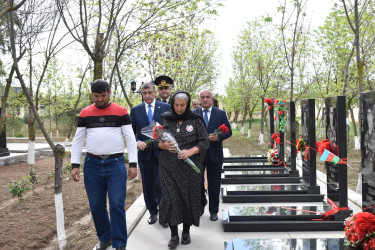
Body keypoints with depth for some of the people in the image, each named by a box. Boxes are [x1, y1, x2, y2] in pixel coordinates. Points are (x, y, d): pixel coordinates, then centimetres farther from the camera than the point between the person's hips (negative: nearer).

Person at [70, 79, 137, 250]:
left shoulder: (121, 112, 2)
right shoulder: (85, 113, 8)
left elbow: (130, 138, 0)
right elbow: (78, 140, 9)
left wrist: (133, 164, -7)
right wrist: (75, 165, 0)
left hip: (116, 164, -2)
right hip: (92, 165, 3)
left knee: (117, 206, -4)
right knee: (96, 207, 9)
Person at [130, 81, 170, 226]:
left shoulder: (166, 108, 1)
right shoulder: (135, 110, 6)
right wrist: (137, 142, -10)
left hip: (162, 151, -2)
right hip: (144, 152, 2)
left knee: (162, 183, -5)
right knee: (148, 185, 11)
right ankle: (152, 212, 26)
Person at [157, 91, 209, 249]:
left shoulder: (195, 120, 0)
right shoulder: (165, 119, 4)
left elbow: (204, 142, -2)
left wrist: (190, 151, -18)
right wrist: (164, 145, -14)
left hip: (189, 167, 0)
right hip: (169, 167, 1)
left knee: (188, 197, 6)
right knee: (170, 198, -5)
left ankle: (186, 232, 24)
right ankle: (174, 235, 7)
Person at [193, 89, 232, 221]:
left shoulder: (221, 113, 3)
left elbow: (228, 131, 2)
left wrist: (218, 137, -16)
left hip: (214, 154, 0)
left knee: (214, 185, 8)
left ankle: (213, 211, 23)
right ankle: (201, 204, 32)